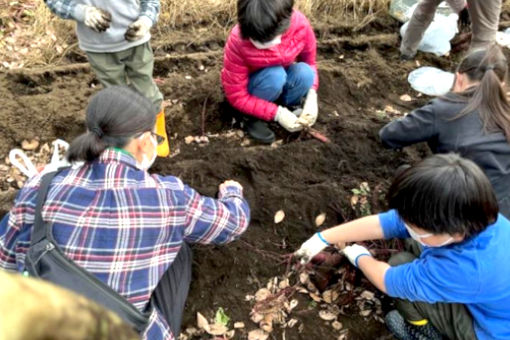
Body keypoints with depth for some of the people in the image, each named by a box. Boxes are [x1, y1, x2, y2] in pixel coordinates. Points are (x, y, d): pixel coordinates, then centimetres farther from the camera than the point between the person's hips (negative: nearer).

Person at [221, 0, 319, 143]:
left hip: (282, 81, 3)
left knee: (304, 73, -29)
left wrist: (311, 96, -23)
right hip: (252, 87, -3)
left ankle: (290, 106, 1)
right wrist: (277, 113, -31)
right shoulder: (238, 40, -33)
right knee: (275, 75, -35)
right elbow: (236, 96, -26)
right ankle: (255, 118, -9)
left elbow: (310, 63, -7)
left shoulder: (300, 25, -26)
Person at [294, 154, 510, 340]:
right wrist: (322, 238, -5)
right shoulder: (462, 216, -20)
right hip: (489, 301, 7)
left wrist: (360, 258, -2)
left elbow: (388, 281, -25)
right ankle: (432, 323, 18)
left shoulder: (466, 268, -42)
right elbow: (380, 223, -13)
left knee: (401, 265, -17)